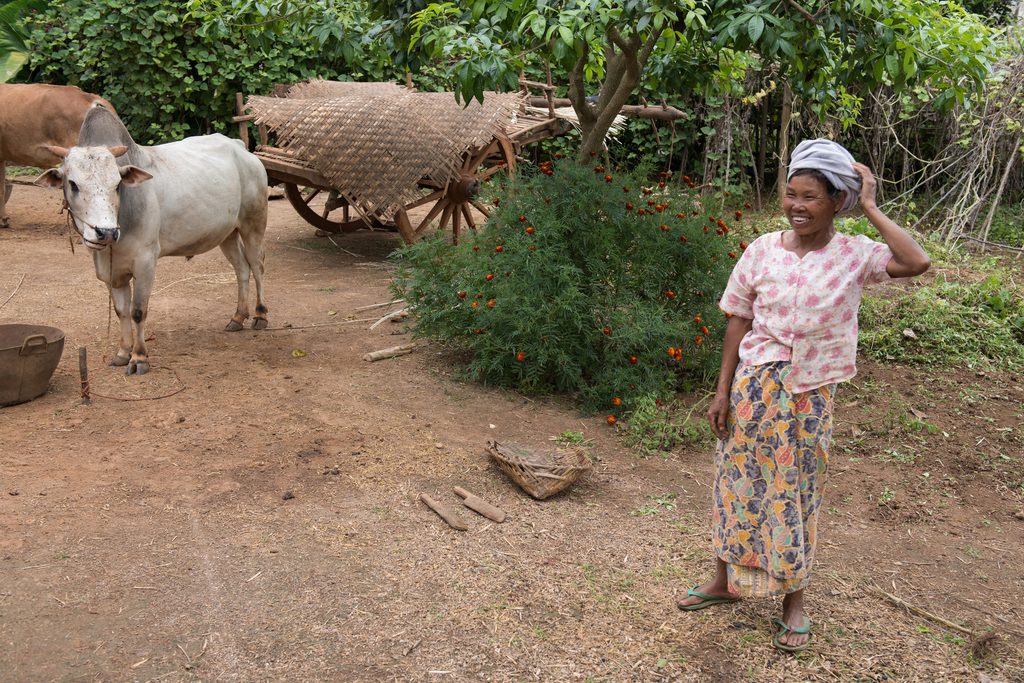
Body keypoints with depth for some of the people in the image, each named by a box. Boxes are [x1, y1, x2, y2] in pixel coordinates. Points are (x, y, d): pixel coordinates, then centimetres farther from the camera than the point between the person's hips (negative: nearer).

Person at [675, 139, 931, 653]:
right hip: (755, 386, 2)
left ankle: (793, 603, 29)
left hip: (810, 395, -2)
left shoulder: (854, 255, -10)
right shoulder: (762, 250, -5)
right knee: (739, 482, 13)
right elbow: (738, 320, 0)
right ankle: (726, 580, 35)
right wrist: (723, 391, 0)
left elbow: (917, 263, -28)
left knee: (796, 492, 10)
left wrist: (870, 208, -19)